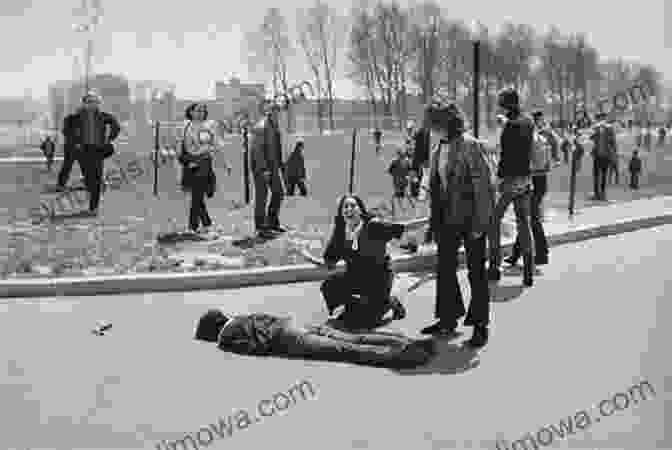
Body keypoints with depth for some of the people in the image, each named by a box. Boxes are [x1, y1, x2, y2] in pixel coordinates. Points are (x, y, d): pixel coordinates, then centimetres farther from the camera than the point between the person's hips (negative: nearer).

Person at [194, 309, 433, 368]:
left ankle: (398, 356, -31)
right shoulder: (242, 318, 33)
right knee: (356, 340, -4)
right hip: (297, 323, 7)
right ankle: (410, 344, -16)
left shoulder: (226, 337, 7)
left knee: (346, 350, -19)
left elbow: (255, 346, -8)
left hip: (289, 339, -7)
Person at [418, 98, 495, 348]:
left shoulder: (469, 145, -12)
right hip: (448, 220, 7)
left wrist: (478, 223, -19)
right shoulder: (439, 150, 11)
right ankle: (448, 319, 27)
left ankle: (480, 324, 14)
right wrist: (433, 223, 16)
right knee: (445, 269, 12)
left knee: (476, 271, 3)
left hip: (472, 219, -7)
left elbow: (482, 185, -16)